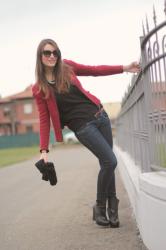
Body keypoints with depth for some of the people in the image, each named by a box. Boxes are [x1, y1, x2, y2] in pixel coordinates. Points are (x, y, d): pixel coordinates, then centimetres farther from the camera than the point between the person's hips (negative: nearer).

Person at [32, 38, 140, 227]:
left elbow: (95, 70, 13)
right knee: (110, 161, -13)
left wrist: (124, 68, 8)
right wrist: (44, 149, -9)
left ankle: (111, 207, 12)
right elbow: (44, 119, -3)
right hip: (82, 126, -4)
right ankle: (100, 207, 4)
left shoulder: (67, 67, 5)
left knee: (107, 163, 2)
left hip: (99, 114, 5)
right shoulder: (39, 89, -4)